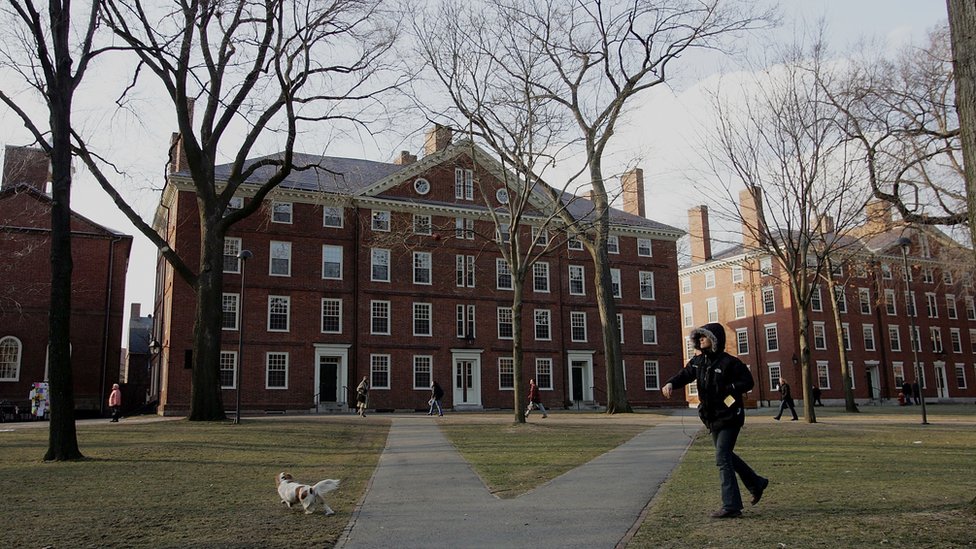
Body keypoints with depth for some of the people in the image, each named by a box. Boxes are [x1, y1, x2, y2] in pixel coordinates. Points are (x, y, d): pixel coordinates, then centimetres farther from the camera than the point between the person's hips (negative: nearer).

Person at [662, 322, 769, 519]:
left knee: (722, 459, -12)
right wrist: (670, 384, -22)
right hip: (712, 419, 8)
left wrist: (726, 390, -24)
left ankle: (731, 506, -7)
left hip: (729, 418, -8)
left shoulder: (729, 362, -14)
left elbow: (747, 382, -12)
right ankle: (757, 484, 39)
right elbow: (684, 375, -1)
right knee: (726, 456, 20)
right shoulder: (698, 361, 7)